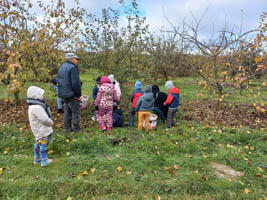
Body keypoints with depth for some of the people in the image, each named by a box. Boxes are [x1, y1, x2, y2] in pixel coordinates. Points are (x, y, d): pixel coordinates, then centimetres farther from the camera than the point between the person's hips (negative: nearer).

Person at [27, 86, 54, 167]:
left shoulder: (34, 106, 5)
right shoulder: (37, 107, -29)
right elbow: (44, 119, -28)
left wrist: (50, 122, 9)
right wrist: (51, 123, -11)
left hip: (39, 130, 10)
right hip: (41, 130, -10)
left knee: (38, 142, 21)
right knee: (43, 143, 1)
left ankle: (37, 158, 36)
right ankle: (44, 160, 13)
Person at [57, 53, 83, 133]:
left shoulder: (61, 67, 17)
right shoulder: (73, 68, -14)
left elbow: (59, 82, 21)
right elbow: (75, 83, -20)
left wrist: (62, 91, 21)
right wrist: (78, 95, -13)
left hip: (63, 94, 9)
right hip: (71, 94, -9)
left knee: (67, 111, 14)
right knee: (76, 111, 0)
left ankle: (67, 128, 21)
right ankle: (77, 129, 6)